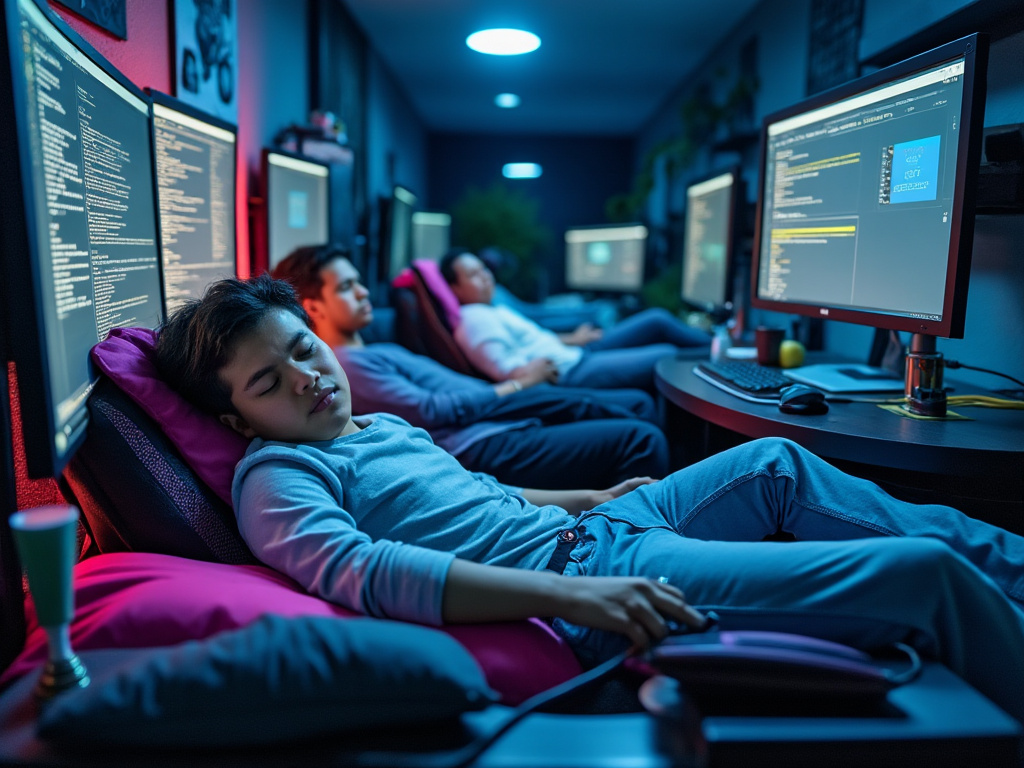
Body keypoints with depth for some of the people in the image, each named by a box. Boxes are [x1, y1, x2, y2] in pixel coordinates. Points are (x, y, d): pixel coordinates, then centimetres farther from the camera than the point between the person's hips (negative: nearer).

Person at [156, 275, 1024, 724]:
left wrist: (588, 498, 22)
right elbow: (364, 569, -27)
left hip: (587, 534, 10)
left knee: (777, 462, 19)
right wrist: (569, 593, -34)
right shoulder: (274, 477, -10)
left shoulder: (379, 424, 17)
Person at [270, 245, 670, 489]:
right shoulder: (345, 364, -11)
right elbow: (430, 411, -17)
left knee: (637, 404, 13)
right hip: (477, 448, -11)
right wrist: (512, 386, -9)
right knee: (640, 440, -17)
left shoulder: (379, 352, 22)